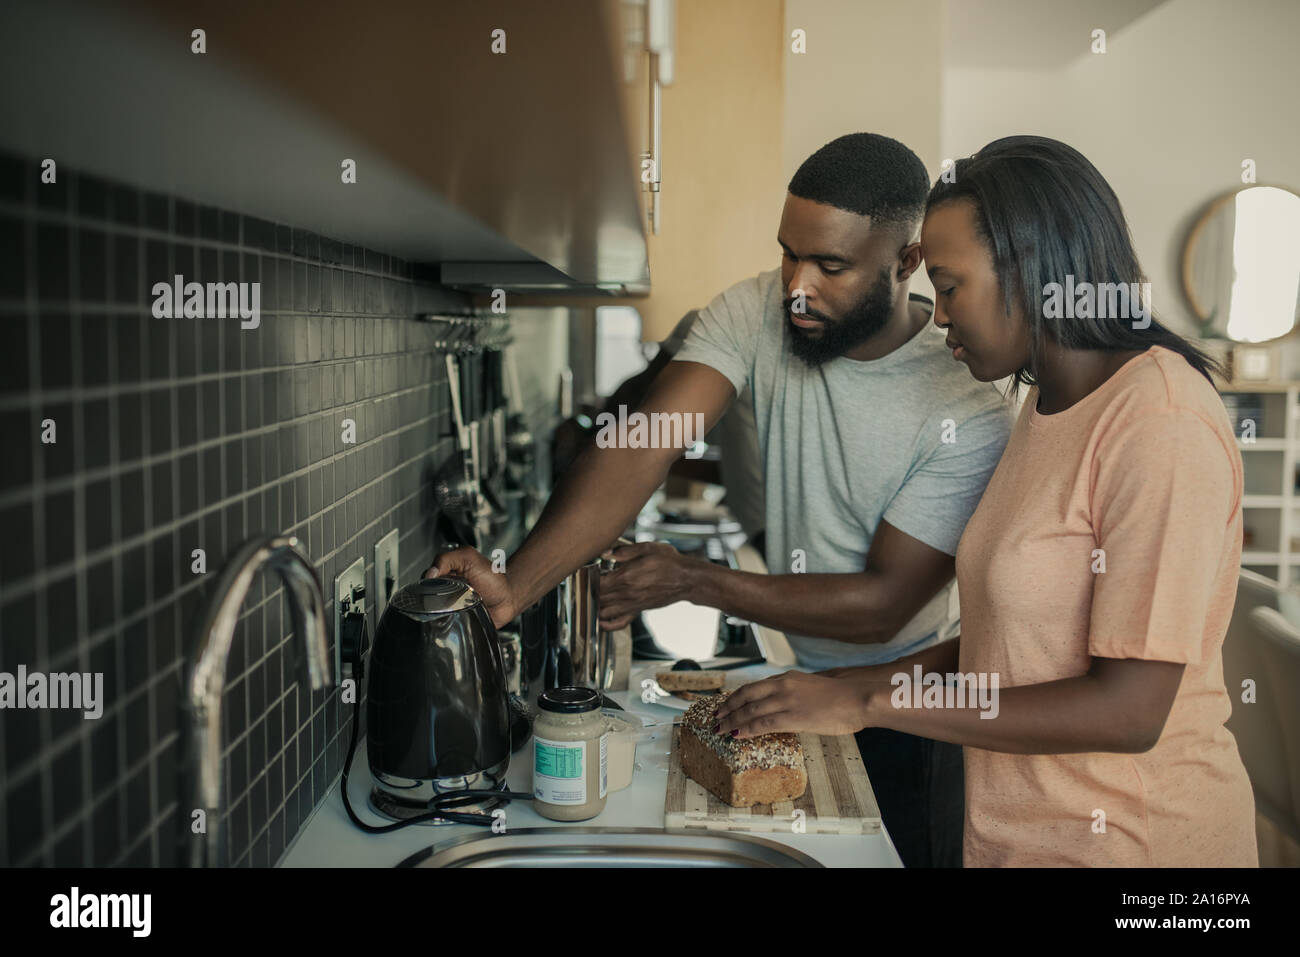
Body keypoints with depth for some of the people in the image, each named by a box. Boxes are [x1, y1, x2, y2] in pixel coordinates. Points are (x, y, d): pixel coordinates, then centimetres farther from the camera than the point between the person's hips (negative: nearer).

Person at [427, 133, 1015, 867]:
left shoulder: (971, 406, -25)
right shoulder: (755, 315, -16)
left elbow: (883, 604, -24)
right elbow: (641, 451, -27)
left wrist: (692, 580, -27)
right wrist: (515, 585, -41)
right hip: (801, 677, 3)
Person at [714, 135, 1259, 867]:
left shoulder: (1161, 422, -20)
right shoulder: (1049, 409, 7)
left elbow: (1128, 711, -24)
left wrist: (872, 703, -21)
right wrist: (832, 691, 0)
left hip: (1128, 834, -7)